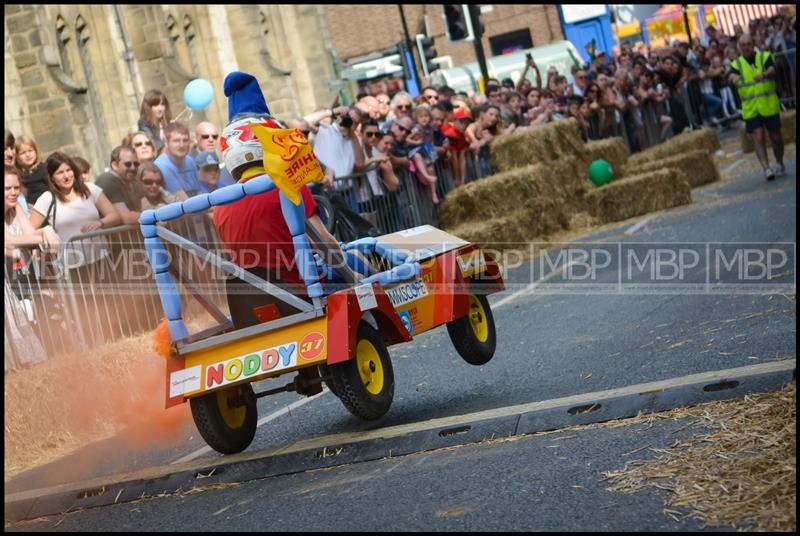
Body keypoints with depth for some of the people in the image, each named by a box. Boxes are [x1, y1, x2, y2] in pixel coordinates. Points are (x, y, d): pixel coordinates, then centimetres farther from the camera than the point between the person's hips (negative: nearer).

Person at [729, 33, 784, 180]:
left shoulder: (765, 57, 1)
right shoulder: (737, 63, 4)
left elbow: (772, 70, -19)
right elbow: (731, 76, -16)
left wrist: (764, 74, -43)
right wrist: (734, 77, -42)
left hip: (769, 105, 0)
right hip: (750, 108, 0)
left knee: (775, 136, 7)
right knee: (758, 138, -10)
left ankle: (780, 165, 26)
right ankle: (766, 168, -12)